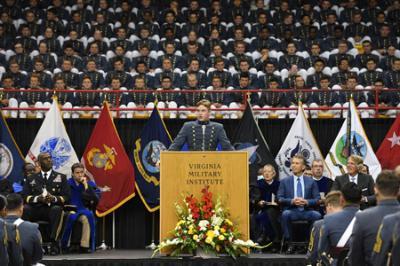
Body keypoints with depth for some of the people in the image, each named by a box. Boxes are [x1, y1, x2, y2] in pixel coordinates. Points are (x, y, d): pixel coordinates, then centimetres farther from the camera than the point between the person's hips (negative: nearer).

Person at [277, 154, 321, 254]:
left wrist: (306, 202, -13)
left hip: (307, 211, 0)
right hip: (291, 211, 0)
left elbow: (317, 199, 7)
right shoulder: (284, 181, 12)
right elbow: (279, 199, 3)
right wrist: (292, 201, -14)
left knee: (317, 215, -32)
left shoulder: (311, 182, 13)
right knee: (285, 214, -35)